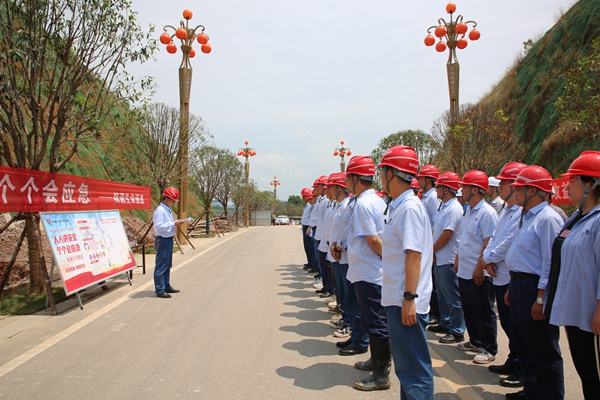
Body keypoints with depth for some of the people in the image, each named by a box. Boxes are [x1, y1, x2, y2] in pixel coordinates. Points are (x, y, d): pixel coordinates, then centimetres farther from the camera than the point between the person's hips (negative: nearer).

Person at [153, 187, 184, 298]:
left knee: (167, 265, 17)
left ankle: (167, 286, 28)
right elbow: (159, 227, -22)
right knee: (161, 266, -5)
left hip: (168, 239, 10)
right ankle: (159, 290, 0)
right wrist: (173, 224, -22)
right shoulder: (160, 211, -16)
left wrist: (176, 223, 5)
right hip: (162, 240, -10)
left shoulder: (167, 210, 16)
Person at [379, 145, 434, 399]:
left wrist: (409, 299, -23)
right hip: (396, 299, 10)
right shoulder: (397, 206, 11)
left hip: (406, 302, -10)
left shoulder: (409, 208, -17)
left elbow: (414, 255, -22)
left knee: (414, 367, 1)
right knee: (404, 362, 20)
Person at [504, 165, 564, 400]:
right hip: (519, 283, 10)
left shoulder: (548, 218, -17)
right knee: (523, 343, 19)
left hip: (534, 286, -10)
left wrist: (541, 297, -22)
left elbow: (551, 261, -21)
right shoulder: (527, 217, 14)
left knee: (543, 349, 1)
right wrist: (511, 288, 19)